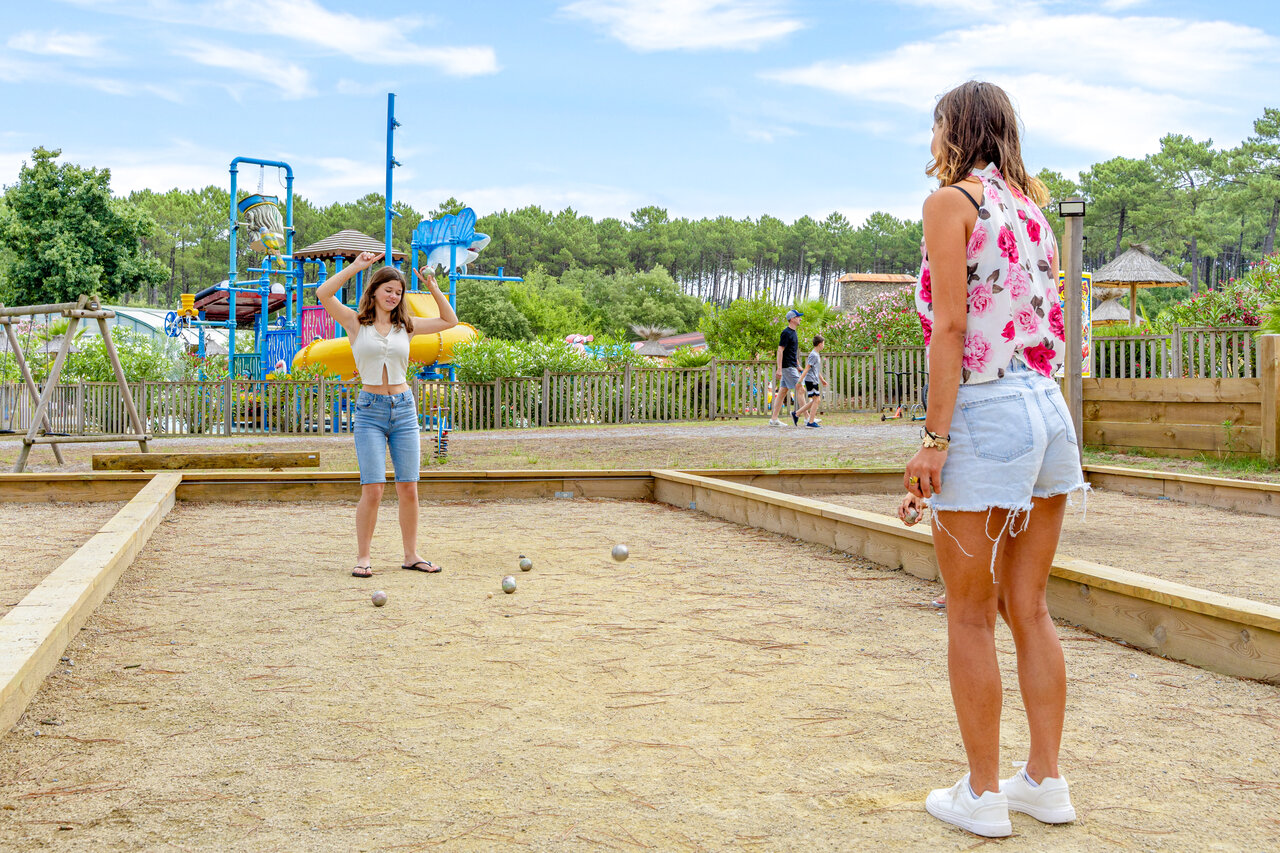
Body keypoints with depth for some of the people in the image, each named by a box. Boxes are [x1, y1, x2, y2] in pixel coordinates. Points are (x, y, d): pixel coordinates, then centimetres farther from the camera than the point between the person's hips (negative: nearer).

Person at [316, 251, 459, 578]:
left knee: (408, 489, 3)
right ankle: (363, 557, 2)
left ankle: (411, 555, 13)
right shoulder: (356, 323, 2)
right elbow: (323, 294, -12)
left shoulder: (405, 326, 10)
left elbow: (449, 321, 13)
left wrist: (433, 288, 3)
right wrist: (355, 267, -14)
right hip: (370, 410, -3)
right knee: (372, 489, -10)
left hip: (404, 409, 3)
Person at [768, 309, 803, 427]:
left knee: (782, 392, 8)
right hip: (788, 367, -9)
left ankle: (774, 419, 9)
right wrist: (779, 369, -21)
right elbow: (780, 350, -17)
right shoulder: (786, 333, -13)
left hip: (792, 367, 9)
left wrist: (798, 365, 24)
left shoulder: (793, 333, 16)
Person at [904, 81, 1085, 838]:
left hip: (985, 413, -7)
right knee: (1030, 608, 14)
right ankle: (1047, 782, 20)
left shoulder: (952, 202, -4)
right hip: (1049, 409, 7)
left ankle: (983, 794, 10)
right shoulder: (1032, 207, 17)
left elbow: (951, 326, -13)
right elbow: (1049, 325, 10)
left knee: (972, 615, 3)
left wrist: (935, 436, -13)